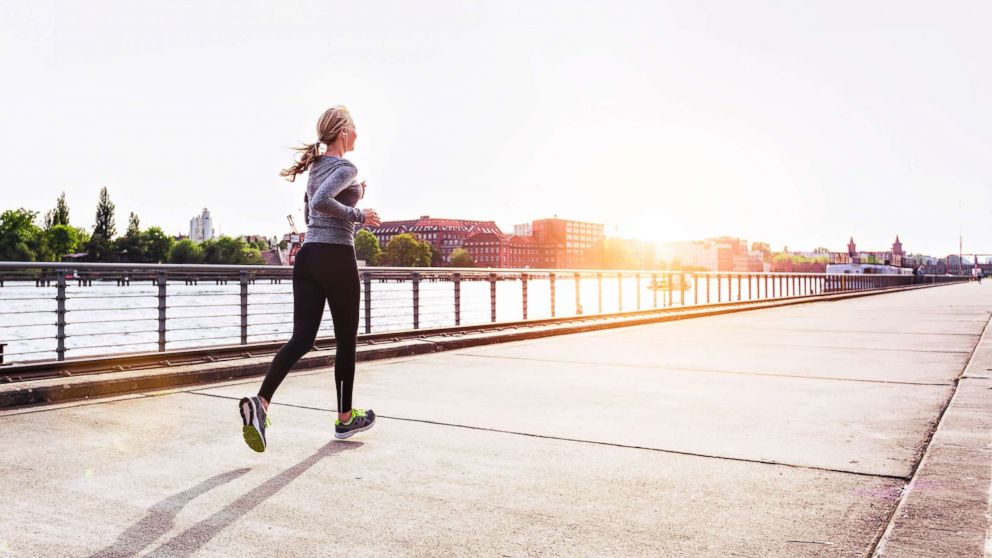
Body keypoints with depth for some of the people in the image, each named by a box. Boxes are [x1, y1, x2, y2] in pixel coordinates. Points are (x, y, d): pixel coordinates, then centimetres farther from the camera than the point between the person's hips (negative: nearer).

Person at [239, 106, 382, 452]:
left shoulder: (316, 167, 18)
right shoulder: (345, 167, -9)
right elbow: (320, 201, -25)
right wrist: (358, 214, -14)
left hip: (307, 255, 7)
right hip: (336, 257, -7)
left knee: (302, 338, 1)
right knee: (346, 339, 6)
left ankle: (260, 402, -18)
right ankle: (345, 418, 16)